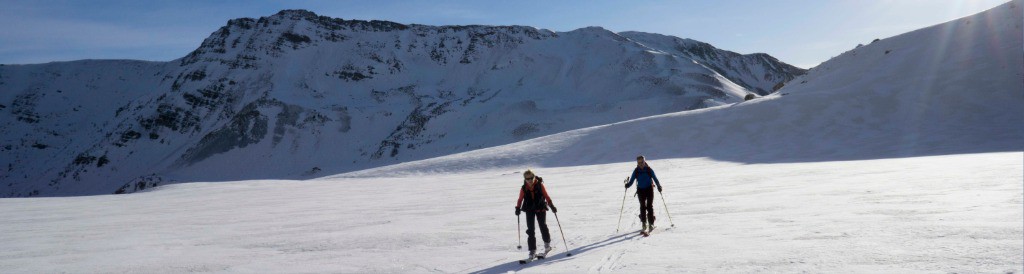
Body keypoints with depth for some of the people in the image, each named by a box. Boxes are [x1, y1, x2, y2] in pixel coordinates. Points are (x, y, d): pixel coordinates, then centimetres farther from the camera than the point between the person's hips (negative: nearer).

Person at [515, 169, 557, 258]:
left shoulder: (540, 185, -3)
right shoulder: (524, 188, -1)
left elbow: (546, 196, 2)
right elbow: (520, 199, 7)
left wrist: (552, 206, -3)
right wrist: (518, 208, -6)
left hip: (540, 209, -1)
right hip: (529, 210, 1)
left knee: (543, 226, 2)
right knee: (530, 229, -3)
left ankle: (547, 243, 27)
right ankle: (532, 250, 1)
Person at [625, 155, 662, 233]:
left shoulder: (649, 170, -5)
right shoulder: (636, 171, -1)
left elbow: (655, 178, -1)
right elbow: (631, 181, 0)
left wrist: (659, 185, -15)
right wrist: (628, 185, -20)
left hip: (649, 189, -1)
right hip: (640, 190, 2)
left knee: (649, 206, -3)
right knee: (642, 207, 0)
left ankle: (651, 224, 5)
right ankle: (644, 224, 6)